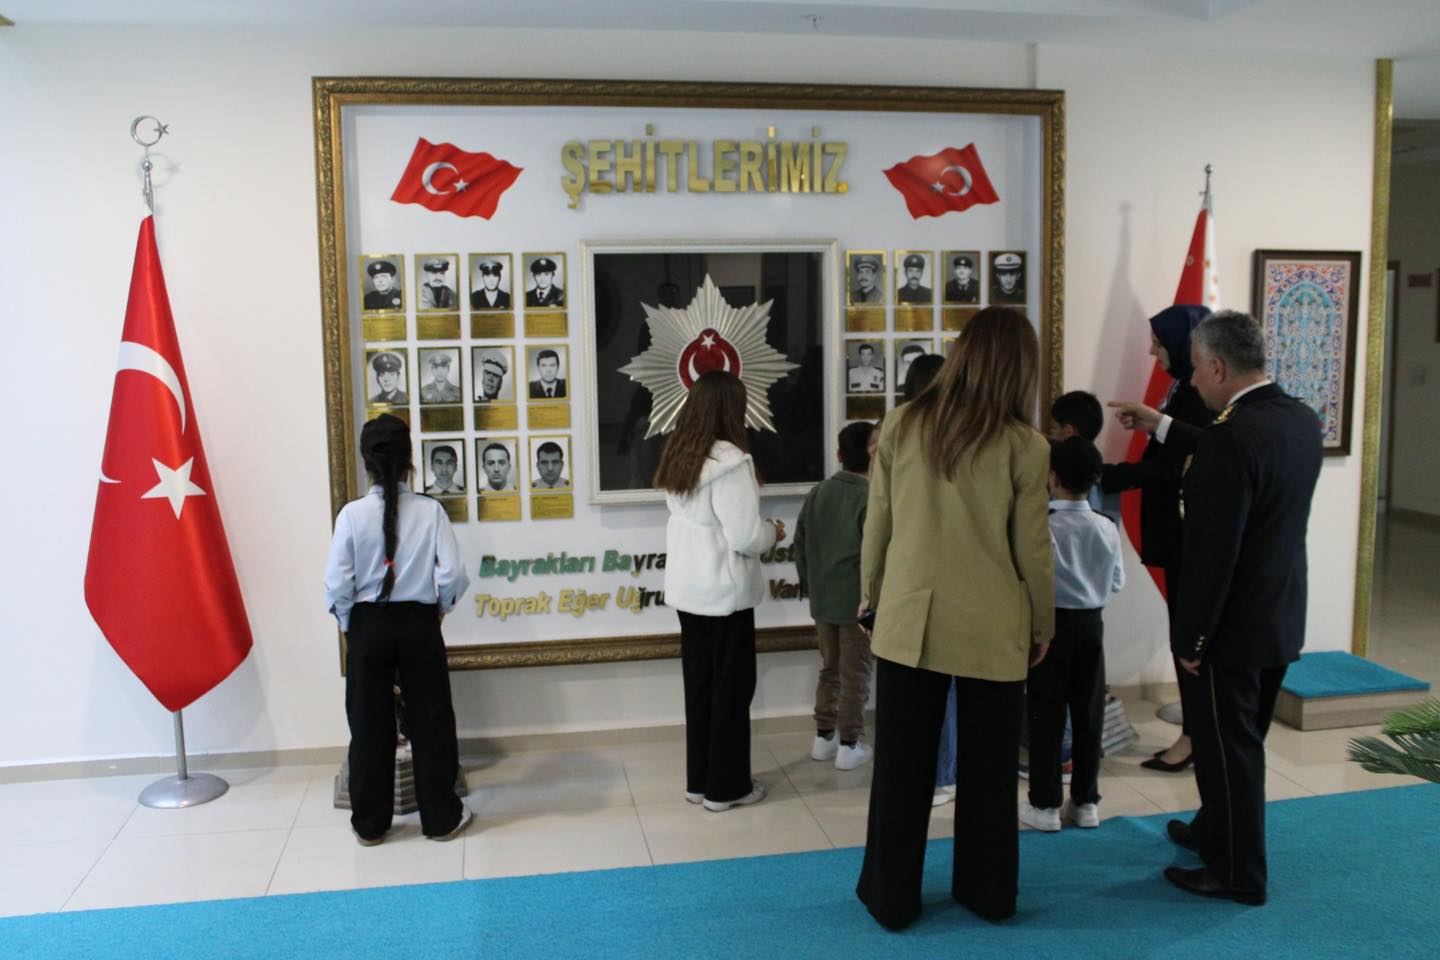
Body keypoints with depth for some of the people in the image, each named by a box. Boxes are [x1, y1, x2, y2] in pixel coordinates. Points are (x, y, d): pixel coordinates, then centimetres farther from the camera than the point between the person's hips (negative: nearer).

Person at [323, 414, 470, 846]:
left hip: (368, 625, 0)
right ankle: (441, 817, 21)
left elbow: (336, 583, -11)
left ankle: (369, 823, 24)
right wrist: (441, 607, 6)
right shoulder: (430, 511, -10)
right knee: (430, 720, 11)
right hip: (419, 624, 0)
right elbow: (454, 573, -13)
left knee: (369, 724, 12)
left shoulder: (352, 514, -10)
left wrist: (349, 623, 6)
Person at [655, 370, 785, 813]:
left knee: (699, 683, 15)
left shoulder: (677, 456, 5)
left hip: (687, 586, 8)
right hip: (723, 591, -7)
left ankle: (699, 779, 25)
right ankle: (725, 786, 16)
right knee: (731, 687, 6)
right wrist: (773, 531, -1)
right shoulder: (730, 460, -20)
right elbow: (745, 537, -20)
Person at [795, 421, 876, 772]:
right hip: (858, 601, -6)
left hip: (822, 600, 6)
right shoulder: (870, 498, -16)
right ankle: (849, 746, 11)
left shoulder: (817, 493, 3)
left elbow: (800, 542, 9)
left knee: (830, 669, 18)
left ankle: (823, 738, 25)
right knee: (854, 675, 5)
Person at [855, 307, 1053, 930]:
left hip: (908, 621, 1)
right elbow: (1032, 549, -4)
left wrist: (870, 597, 16)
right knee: (989, 767, 16)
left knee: (901, 766, 12)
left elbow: (876, 526, 2)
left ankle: (892, 896, 25)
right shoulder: (1024, 446, -8)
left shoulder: (900, 427, -3)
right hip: (992, 631, -1)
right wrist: (1043, 627, 10)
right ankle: (988, 891, 32)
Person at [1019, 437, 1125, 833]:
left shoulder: (1043, 527, -16)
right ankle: (1086, 801, 20)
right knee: (1088, 713, 11)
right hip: (1092, 623, 4)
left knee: (1046, 714, 4)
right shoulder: (1107, 528, -3)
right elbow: (1117, 582, 7)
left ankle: (1044, 804, 10)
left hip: (1052, 623, -4)